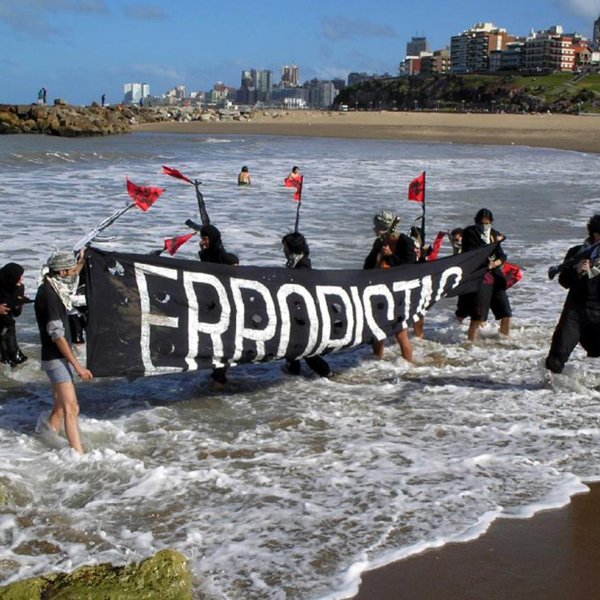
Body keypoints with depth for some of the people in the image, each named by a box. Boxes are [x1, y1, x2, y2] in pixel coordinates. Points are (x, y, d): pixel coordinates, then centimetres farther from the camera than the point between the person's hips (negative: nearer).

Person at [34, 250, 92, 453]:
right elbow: (57, 334, -22)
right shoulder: (48, 294, -18)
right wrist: (77, 365, -22)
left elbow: (71, 283, 37)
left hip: (61, 358, 10)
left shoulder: (55, 289, 9)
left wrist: (80, 265, 22)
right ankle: (79, 456, -17)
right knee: (72, 409, -14)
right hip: (55, 359, -10)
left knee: (61, 408, 15)